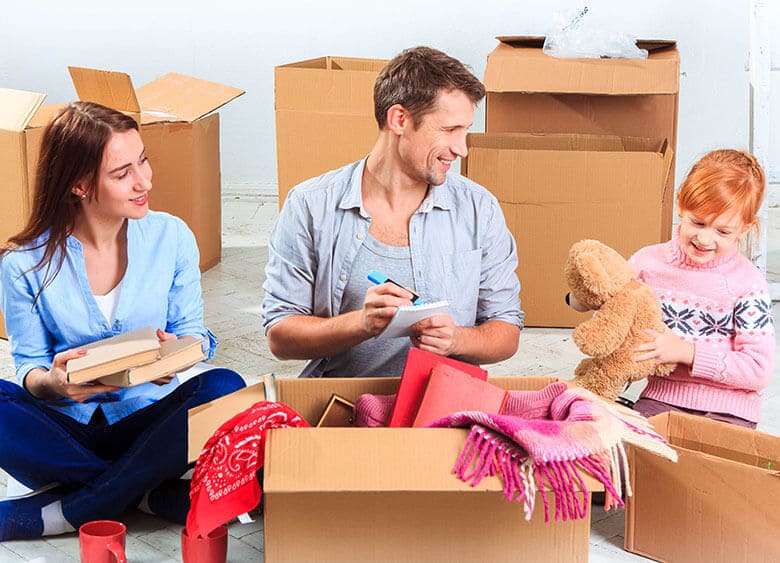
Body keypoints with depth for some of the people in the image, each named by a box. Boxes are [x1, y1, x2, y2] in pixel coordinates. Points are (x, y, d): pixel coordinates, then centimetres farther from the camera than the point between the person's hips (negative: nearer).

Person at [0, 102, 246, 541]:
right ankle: (150, 493, -22)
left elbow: (193, 331, 4)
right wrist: (53, 383, -26)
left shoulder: (171, 237, -1)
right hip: (66, 429, -1)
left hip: (148, 420, 1)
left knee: (225, 388, -29)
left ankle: (60, 513, -25)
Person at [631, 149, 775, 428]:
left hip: (727, 409, -2)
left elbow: (759, 370, -10)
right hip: (662, 396, 2)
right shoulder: (648, 262, 2)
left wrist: (687, 351, -18)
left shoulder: (747, 283, -7)